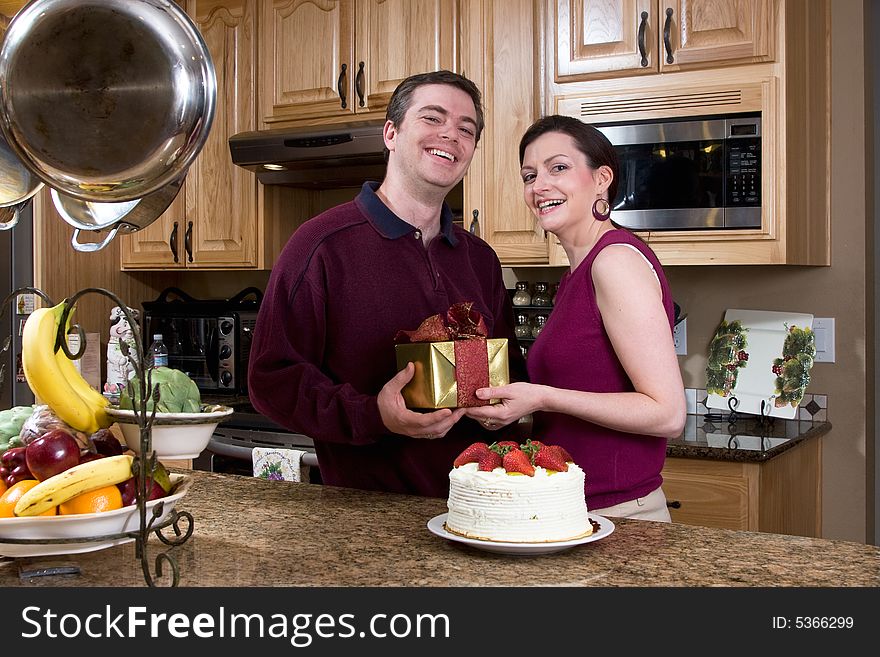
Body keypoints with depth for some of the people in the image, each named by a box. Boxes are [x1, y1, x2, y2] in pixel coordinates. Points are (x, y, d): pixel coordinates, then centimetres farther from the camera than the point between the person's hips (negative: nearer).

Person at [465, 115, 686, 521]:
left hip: (616, 514, -9)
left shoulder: (618, 259, -16)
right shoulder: (578, 271, 11)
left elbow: (667, 414, -20)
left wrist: (543, 398, -22)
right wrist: (516, 398, 4)